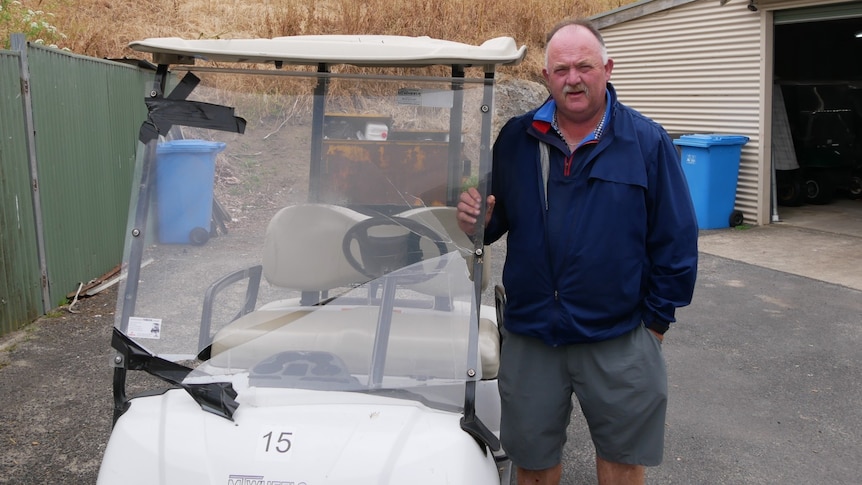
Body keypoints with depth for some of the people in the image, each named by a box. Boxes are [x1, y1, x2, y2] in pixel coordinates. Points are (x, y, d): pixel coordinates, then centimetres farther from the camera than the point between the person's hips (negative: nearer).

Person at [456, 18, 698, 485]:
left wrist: (656, 320, -3)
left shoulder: (647, 141, -4)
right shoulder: (516, 138, 2)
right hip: (529, 336, 2)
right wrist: (476, 219, -14)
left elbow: (676, 240, -2)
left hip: (618, 340, -1)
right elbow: (496, 219, 9)